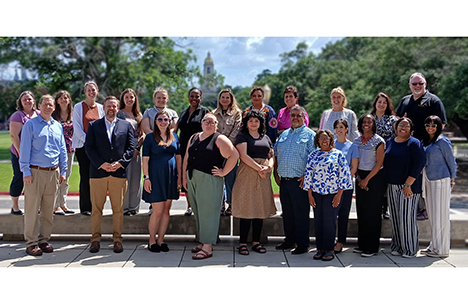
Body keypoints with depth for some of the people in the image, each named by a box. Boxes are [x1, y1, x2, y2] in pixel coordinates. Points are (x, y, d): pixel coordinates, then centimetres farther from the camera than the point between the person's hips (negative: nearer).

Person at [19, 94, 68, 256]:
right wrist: (26, 171, -10)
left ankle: (44, 240, 18)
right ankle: (31, 243, 3)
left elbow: (63, 150, 16)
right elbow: (24, 150, -4)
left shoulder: (57, 126, 13)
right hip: (35, 171, -5)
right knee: (33, 209, -3)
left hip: (53, 172, 5)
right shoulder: (30, 124, -1)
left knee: (48, 209, 8)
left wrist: (63, 171, 11)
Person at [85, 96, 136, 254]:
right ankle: (95, 239, 12)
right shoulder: (93, 125, 10)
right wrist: (101, 164, -11)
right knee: (96, 208, 3)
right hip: (98, 172, 0)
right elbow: (89, 147, 1)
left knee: (118, 209, 3)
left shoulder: (126, 125, 12)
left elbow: (131, 147, 5)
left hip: (119, 172, 1)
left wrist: (120, 162, -9)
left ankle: (117, 239, 12)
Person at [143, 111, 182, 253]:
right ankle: (152, 240, 11)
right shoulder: (150, 137, -1)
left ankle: (160, 240, 16)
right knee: (158, 211, -4)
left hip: (171, 176, 4)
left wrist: (179, 176, 7)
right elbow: (145, 159, -3)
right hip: (156, 176, -4)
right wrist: (146, 178, -10)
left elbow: (178, 157, 12)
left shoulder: (174, 137, 10)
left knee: (166, 210, 7)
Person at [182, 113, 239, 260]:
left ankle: (207, 247, -5)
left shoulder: (219, 139, -4)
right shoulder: (194, 138, 16)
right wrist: (184, 177, 12)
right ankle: (202, 241, 22)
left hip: (209, 180, -7)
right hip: (192, 180, 7)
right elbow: (186, 159, 19)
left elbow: (234, 155, -10)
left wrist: (223, 172, -10)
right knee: (197, 212, 11)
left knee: (207, 212, -7)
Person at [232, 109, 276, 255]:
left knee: (260, 209, 5)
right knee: (246, 209, -6)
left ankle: (256, 242, 13)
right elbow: (243, 155, -9)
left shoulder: (266, 138, 18)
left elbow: (271, 156, 15)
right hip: (247, 175, -5)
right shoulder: (242, 136, 2)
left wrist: (269, 167, -7)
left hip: (263, 177, 5)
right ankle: (243, 243, 0)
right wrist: (258, 168, -15)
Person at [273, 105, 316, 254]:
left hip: (299, 181, -6)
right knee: (287, 212, 13)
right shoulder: (283, 135, 17)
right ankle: (289, 240, 25)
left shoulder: (309, 135, -3)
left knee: (301, 213, -3)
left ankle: (303, 244, 5)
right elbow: (276, 155, 22)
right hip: (283, 181, 6)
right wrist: (276, 173, 13)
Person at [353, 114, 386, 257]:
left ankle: (372, 247, 4)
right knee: (361, 211, 7)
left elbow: (379, 163, -10)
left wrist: (367, 179, -12)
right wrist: (358, 178, -1)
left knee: (373, 212, -3)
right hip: (360, 177, 5)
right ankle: (362, 244, 17)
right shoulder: (357, 141, 10)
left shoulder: (378, 141, -6)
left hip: (375, 177, -5)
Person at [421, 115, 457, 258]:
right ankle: (434, 246, 20)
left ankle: (442, 249, 3)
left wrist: (452, 179, -1)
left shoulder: (442, 141, -9)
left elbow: (451, 161, -5)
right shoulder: (425, 142, 12)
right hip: (428, 180, 8)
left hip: (441, 180, -8)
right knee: (432, 214, 11)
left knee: (441, 214, -3)